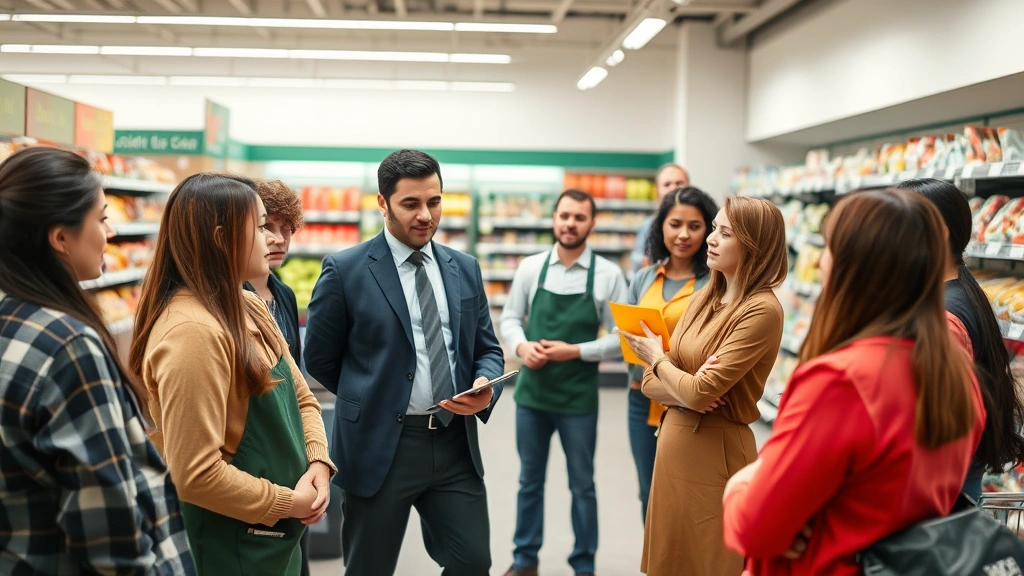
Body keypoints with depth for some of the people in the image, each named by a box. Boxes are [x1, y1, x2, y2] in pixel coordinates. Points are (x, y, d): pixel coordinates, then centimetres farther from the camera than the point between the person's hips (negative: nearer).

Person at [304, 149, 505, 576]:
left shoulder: (465, 269, 8)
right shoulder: (344, 270, -6)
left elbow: (487, 349, 13)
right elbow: (320, 359, 1)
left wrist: (484, 386, -8)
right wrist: (373, 401, 7)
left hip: (456, 442, 4)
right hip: (380, 446, -3)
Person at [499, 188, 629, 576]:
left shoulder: (608, 275, -7)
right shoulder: (530, 267, 0)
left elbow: (621, 338, -7)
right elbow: (510, 318, 6)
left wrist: (575, 351, -18)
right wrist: (521, 346, -14)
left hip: (578, 398, -2)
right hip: (532, 391, 2)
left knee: (582, 485, 12)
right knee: (530, 481, 16)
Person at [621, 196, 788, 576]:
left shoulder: (762, 310, -17)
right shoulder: (704, 298, 8)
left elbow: (701, 393, -22)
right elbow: (652, 383, 8)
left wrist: (657, 358, -3)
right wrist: (685, 393, -15)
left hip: (715, 453, -8)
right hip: (673, 445, 8)